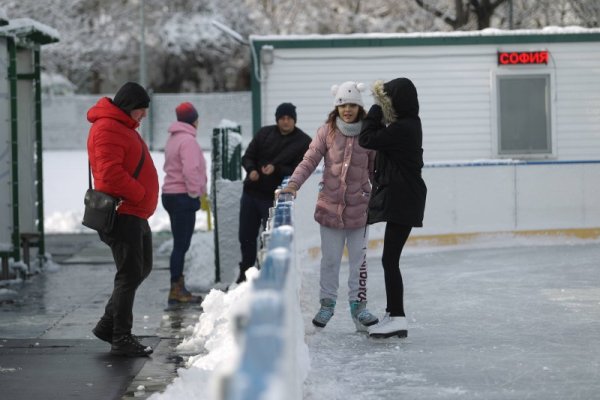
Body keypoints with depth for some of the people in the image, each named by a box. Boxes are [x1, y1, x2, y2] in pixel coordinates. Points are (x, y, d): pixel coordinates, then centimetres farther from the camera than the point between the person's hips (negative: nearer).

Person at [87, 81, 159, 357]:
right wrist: (141, 195, -17)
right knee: (130, 275, -8)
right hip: (123, 213, -11)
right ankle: (121, 339, -2)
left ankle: (109, 325, 22)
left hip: (134, 214, 11)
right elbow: (110, 174, -24)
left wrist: (143, 199, 14)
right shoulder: (107, 129, -14)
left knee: (141, 270, 16)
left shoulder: (123, 128, 20)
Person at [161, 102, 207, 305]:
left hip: (171, 194, 10)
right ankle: (176, 291, -6)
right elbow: (190, 170, -25)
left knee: (180, 244, 14)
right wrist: (195, 192, -14)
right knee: (181, 245, -7)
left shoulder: (173, 139, 17)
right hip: (183, 196, -10)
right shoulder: (188, 140, -14)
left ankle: (178, 288, 19)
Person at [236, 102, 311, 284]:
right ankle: (245, 271, 28)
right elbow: (247, 157, 10)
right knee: (246, 235, 12)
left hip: (276, 198, -4)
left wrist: (276, 169, -25)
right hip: (251, 192, 4)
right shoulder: (264, 133, 7)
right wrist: (251, 170, -13)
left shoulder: (304, 142, -4)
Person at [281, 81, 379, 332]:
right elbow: (310, 161, -6)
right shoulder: (327, 132, -3)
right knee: (330, 259, 8)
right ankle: (327, 303, 23)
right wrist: (293, 184, -17)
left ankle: (358, 304, 18)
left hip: (359, 206, 0)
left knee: (358, 259, 6)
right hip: (330, 205, 0)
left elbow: (376, 170, 6)